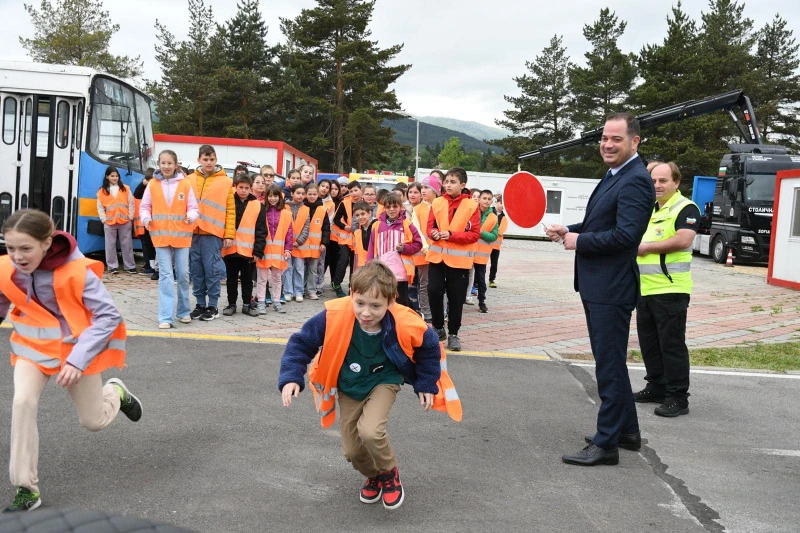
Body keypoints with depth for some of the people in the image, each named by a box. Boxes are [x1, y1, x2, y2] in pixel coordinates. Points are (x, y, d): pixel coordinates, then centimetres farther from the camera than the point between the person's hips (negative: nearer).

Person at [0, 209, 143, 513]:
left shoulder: (77, 271, -29)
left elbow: (109, 316, -24)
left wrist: (78, 359, -30)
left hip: (76, 348, -3)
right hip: (33, 345, 3)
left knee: (93, 421, 7)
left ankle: (116, 393, 45)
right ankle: (26, 489, -7)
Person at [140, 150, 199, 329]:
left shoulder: (185, 184, -2)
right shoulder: (152, 184, 1)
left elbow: (193, 208, 1)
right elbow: (145, 206, 7)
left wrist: (191, 217, -20)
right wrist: (146, 219, -12)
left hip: (182, 235, 0)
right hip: (161, 236, 0)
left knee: (183, 274, 9)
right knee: (165, 275, -3)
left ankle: (184, 311, 27)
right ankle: (166, 317, -3)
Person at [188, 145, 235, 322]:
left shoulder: (225, 181, 2)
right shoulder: (190, 180, 8)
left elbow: (230, 210, 0)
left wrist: (229, 234, -5)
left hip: (213, 233, -3)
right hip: (193, 232, 3)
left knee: (212, 269, -2)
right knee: (196, 270, 7)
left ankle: (212, 306, 7)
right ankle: (200, 304, 17)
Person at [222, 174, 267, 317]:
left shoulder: (258, 206, 1)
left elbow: (261, 230, 0)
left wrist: (258, 250, -6)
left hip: (248, 250, 0)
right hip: (230, 249, 0)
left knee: (247, 278, 10)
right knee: (232, 278, 11)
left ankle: (247, 304, 21)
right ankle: (231, 304, 21)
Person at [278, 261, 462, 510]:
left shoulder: (404, 325, -29)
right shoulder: (335, 317, -30)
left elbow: (429, 348, -7)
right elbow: (301, 342, -16)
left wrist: (427, 385, -2)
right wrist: (291, 378, -27)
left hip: (383, 382, -2)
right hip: (348, 387, 2)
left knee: (370, 431, -27)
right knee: (352, 449, 4)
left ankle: (389, 474, 5)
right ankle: (373, 476, 39)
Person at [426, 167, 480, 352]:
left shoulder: (472, 206, -6)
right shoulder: (437, 203, 4)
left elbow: (475, 234, -9)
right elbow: (429, 226, 7)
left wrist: (451, 235, -20)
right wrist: (434, 233, -17)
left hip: (459, 259, -3)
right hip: (437, 256, 3)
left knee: (456, 298, 5)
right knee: (434, 291, -1)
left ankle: (453, 334, 18)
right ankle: (438, 328, 18)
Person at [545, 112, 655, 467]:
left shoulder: (635, 181, -18)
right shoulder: (615, 175, 14)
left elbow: (625, 234, -27)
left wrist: (579, 241, -16)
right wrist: (569, 230, 3)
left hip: (611, 289, -11)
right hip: (598, 286, 11)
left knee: (609, 367, -2)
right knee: (609, 362, 20)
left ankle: (606, 444, 9)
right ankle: (626, 430, 34)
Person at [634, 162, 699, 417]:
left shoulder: (685, 208, -8)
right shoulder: (649, 209, 17)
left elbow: (682, 240, -22)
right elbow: (638, 238, 27)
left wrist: (647, 247, -14)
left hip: (670, 290, -8)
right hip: (645, 289, 8)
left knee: (672, 344, -4)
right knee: (649, 342, 14)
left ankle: (678, 398, 3)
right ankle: (656, 387, 27)